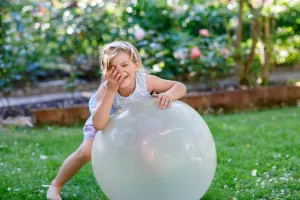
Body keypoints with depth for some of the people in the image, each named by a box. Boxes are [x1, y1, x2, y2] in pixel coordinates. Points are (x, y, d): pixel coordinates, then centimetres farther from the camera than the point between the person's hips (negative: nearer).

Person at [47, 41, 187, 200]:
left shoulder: (146, 81, -38)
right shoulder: (105, 89, -41)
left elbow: (180, 86, -31)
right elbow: (99, 124, -52)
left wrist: (169, 95, -55)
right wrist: (111, 91, -57)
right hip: (105, 122, -3)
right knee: (86, 152, -17)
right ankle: (55, 185, 7)